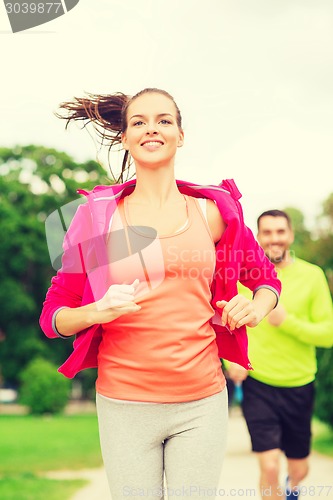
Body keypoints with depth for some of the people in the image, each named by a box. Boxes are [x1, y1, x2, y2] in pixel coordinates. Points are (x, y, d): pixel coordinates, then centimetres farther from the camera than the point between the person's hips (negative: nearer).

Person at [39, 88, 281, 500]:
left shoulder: (212, 211, 4)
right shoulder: (98, 214, 1)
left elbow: (266, 278, 19)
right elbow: (53, 316, 3)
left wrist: (255, 309, -4)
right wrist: (97, 311, -18)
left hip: (202, 403, 1)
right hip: (124, 405, -1)